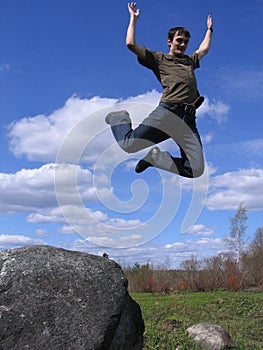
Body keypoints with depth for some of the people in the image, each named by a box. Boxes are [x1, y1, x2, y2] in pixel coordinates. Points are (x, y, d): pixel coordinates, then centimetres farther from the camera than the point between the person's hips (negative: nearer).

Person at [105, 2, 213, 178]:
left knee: (197, 170, -12)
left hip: (189, 121, 5)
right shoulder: (158, 58, 19)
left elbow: (204, 48, 55)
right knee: (128, 145, -13)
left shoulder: (190, 61, 36)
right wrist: (133, 18, 20)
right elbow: (131, 44, 10)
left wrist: (209, 28, 61)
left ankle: (155, 156, 8)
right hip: (168, 112, -4)